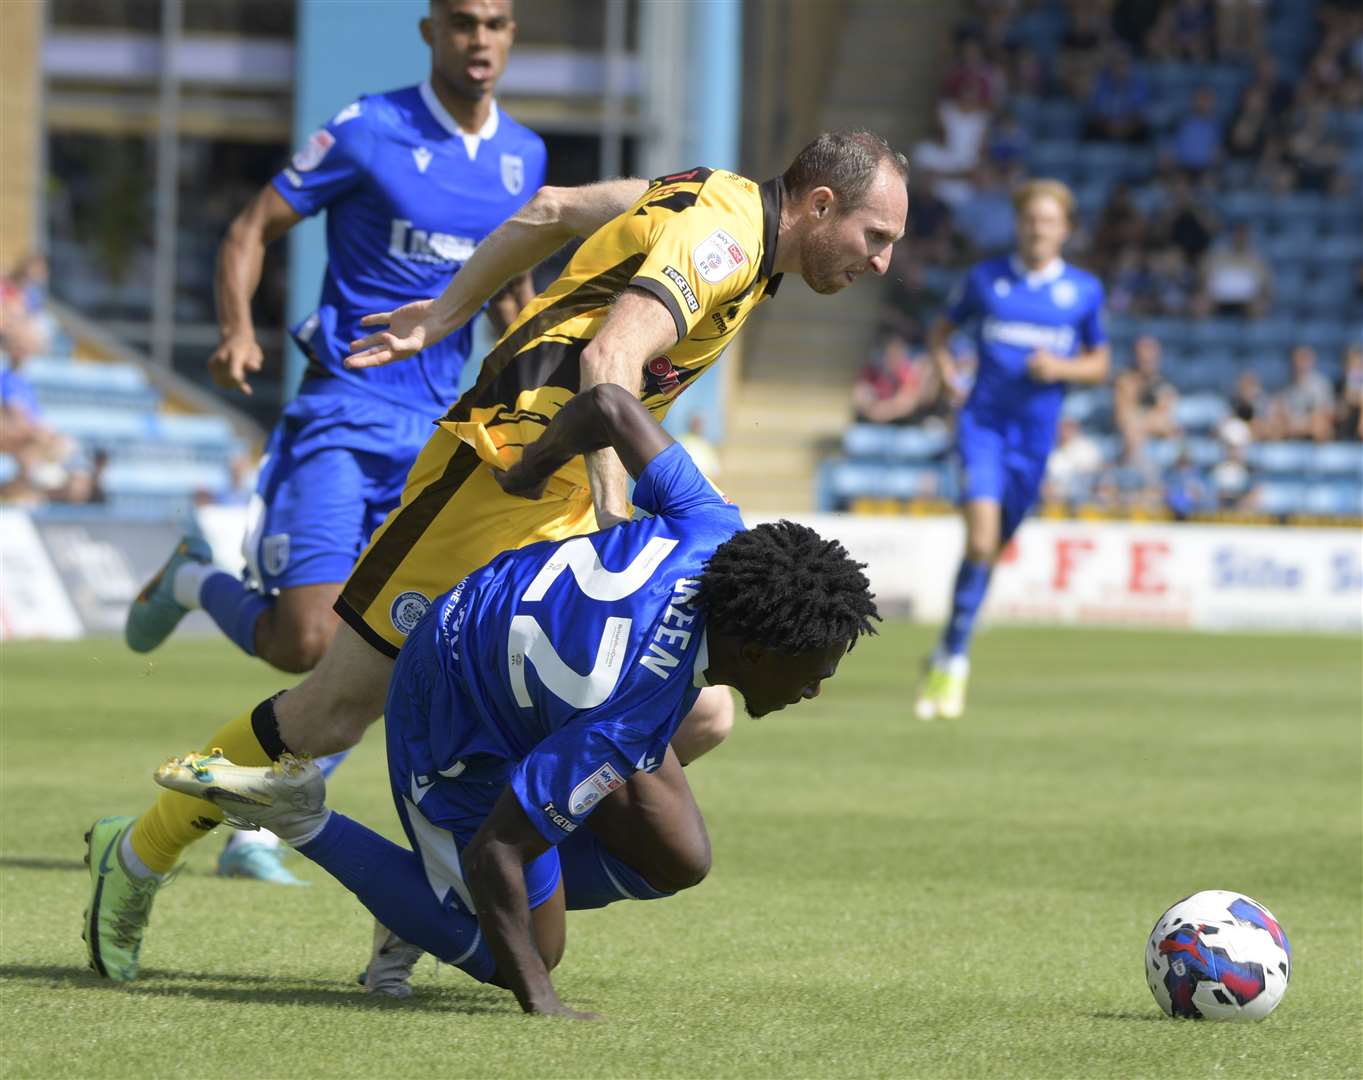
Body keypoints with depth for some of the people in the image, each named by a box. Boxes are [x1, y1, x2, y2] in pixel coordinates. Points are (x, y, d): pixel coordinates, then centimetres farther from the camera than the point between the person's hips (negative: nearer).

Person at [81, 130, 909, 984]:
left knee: (700, 718, -1)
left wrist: (446, 314, 27)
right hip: (502, 473, -10)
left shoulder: (717, 199, 14)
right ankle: (139, 856, 14)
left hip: (570, 511, 10)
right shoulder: (721, 233, -15)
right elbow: (609, 358, -31)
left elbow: (551, 210, 23)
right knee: (337, 713, -3)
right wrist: (614, 515, -37)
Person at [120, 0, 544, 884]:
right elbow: (253, 229, -3)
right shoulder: (369, 131, -7)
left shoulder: (524, 156, 9)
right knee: (304, 644, -16)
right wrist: (238, 331, -20)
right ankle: (196, 582, 16)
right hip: (344, 416, -5)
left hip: (436, 433, 5)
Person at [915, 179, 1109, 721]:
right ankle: (953, 662, -12)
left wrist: (1061, 368, -9)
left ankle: (947, 659, 26)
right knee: (980, 538, -20)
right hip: (983, 422, -2)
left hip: (1035, 433, 2)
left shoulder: (1084, 291, 4)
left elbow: (1099, 363, 12)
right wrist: (947, 375, -1)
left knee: (993, 549, 10)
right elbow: (941, 331, 17)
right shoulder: (985, 279, 3)